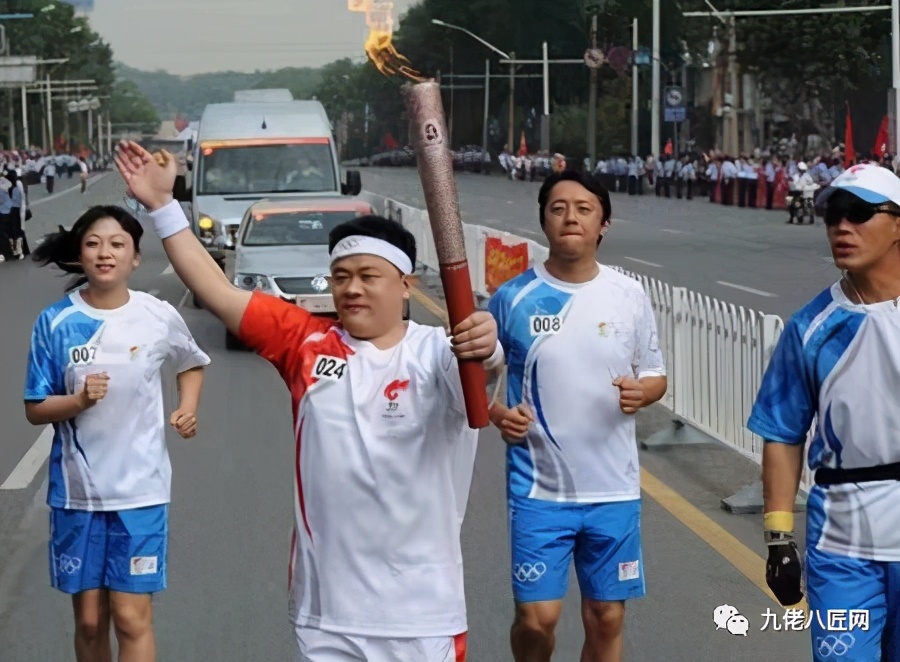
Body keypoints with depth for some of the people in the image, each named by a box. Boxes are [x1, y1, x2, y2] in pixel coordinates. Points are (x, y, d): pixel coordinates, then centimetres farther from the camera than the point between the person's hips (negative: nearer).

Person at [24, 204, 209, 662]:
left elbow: (192, 364, 16)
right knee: (89, 619, 10)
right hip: (77, 489, 1)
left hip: (140, 488, -1)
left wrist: (188, 408, -2)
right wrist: (79, 401, -21)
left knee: (131, 619, -3)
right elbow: (35, 410, -2)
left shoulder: (160, 318, -5)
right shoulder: (55, 322, -6)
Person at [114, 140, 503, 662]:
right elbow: (218, 293, 2)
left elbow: (479, 367, -31)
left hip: (422, 611, -3)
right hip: (326, 608, 3)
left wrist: (485, 349, -54)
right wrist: (162, 204, -2)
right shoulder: (307, 342, 2)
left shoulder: (437, 352, -9)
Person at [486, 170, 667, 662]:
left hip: (614, 489, 2)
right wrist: (498, 414, -17)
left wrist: (642, 392, -13)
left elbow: (655, 375, 10)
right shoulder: (513, 298, -4)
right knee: (537, 616, -3)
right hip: (538, 488, -2)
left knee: (606, 617, 8)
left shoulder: (630, 297, 1)